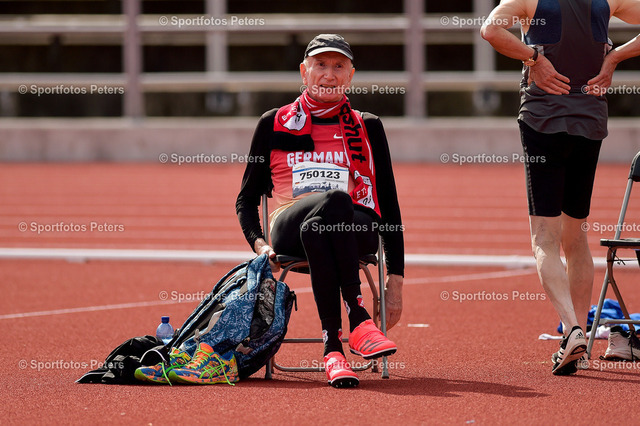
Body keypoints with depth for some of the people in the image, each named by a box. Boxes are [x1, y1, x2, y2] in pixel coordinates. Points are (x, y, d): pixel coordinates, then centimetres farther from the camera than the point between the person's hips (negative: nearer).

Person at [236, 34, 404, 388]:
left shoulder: (368, 127, 19)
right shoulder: (275, 124, 19)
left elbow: (389, 207, 17)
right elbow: (247, 199, 19)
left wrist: (395, 282, 10)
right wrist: (259, 244, -3)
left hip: (356, 230, 0)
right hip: (289, 228, 0)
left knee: (323, 217, -40)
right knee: (331, 200, -38)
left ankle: (332, 345, -45)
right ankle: (357, 319, -45)